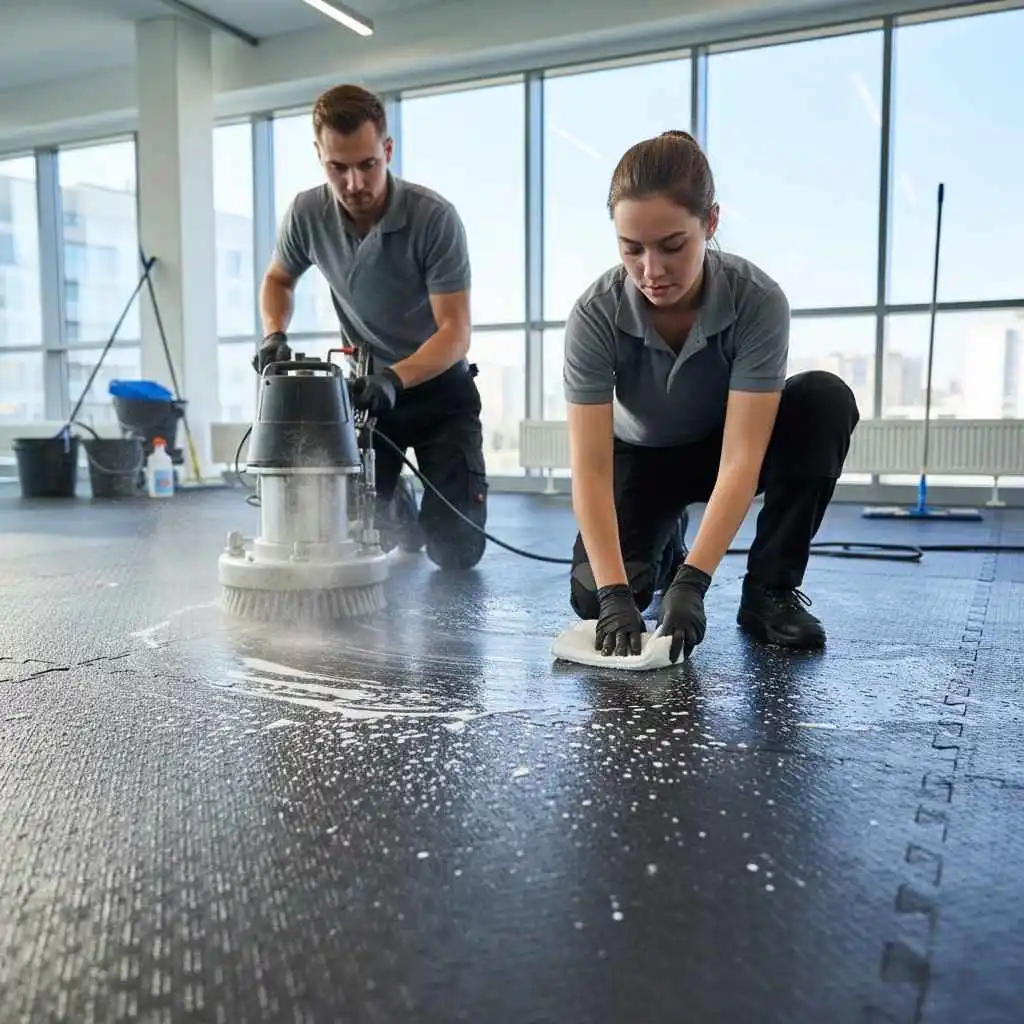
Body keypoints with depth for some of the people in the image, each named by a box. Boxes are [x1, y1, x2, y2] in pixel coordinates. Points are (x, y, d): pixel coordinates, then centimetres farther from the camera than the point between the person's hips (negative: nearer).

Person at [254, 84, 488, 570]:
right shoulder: (306, 213, -11)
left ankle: (434, 509, 28)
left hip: (439, 386, -3)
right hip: (367, 385, 3)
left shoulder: (435, 216, -24)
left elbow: (455, 333, -26)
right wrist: (274, 335, -9)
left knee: (458, 550, -10)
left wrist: (395, 379, -42)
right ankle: (398, 516, 30)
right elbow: (278, 279, 10)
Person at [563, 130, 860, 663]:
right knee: (591, 594, -21)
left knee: (825, 401, -31)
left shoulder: (758, 300, -30)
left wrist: (692, 583, -43)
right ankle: (662, 554, 16)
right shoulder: (595, 314, -29)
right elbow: (590, 466, -32)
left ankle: (769, 589, -15)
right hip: (642, 455, 1)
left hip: (722, 447, 0)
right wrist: (615, 593, -40)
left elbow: (740, 456, -35)